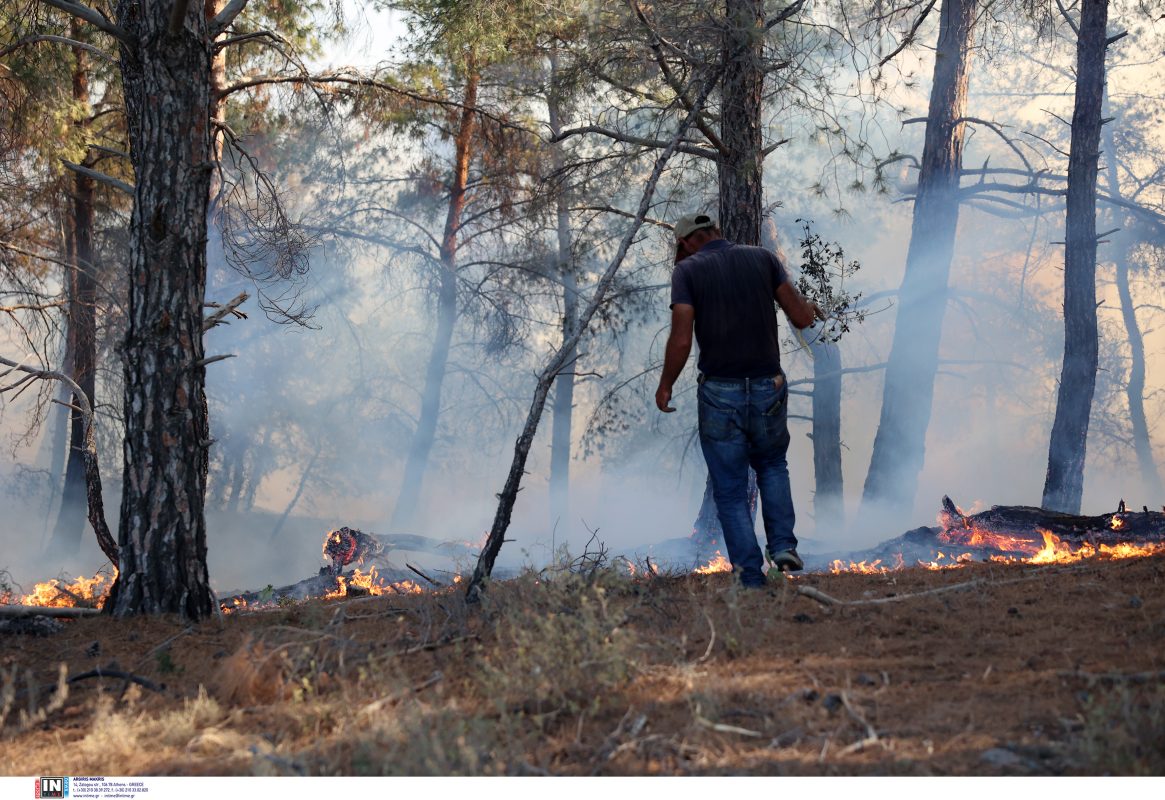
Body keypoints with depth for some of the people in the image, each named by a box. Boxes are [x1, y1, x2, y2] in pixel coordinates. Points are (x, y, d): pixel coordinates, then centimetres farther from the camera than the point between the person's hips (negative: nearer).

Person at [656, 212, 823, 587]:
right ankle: (783, 545, 11)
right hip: (769, 390, 3)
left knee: (731, 491, 9)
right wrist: (811, 309, 26)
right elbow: (800, 317, 1)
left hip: (719, 394, -3)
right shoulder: (763, 259, 4)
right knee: (772, 465, 28)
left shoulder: (687, 270, -4)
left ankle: (751, 579, 5)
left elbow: (681, 340, -12)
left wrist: (665, 386, 4)